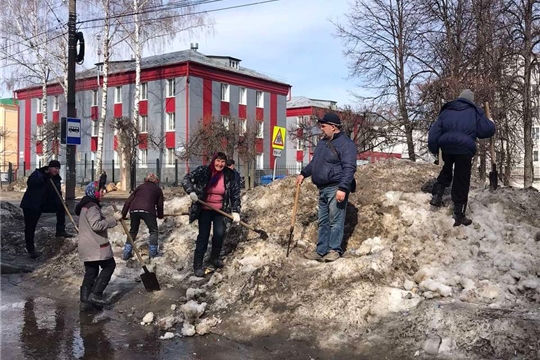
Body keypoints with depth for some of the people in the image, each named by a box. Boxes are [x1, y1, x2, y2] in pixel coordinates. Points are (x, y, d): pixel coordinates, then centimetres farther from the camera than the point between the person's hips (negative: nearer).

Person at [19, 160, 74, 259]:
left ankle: (60, 231, 1)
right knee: (30, 227, -5)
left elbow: (56, 193, 2)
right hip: (31, 204, -6)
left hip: (43, 204, 6)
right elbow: (30, 182, -27)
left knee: (61, 206, -4)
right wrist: (43, 178, -32)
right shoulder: (38, 173, -11)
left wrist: (60, 200, -17)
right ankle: (30, 249, 5)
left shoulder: (56, 179, 6)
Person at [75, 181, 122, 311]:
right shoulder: (92, 207, -15)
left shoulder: (86, 206, 19)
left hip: (89, 247, 10)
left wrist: (113, 219, 13)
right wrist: (113, 219, -21)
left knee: (90, 272, 11)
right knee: (109, 266, -2)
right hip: (95, 246, -10)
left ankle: (85, 302, 13)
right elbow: (96, 225, -25)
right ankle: (95, 294, -4)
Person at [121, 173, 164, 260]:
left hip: (134, 209, 3)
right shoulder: (158, 189, 23)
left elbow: (128, 201, 21)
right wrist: (160, 215, 42)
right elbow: (160, 205, 25)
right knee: (153, 230, 16)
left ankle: (126, 253, 19)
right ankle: (152, 252, 13)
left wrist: (123, 214, 23)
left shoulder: (140, 187, 28)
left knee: (133, 231, 20)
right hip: (148, 210, -3)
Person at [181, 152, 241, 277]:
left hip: (220, 210, 1)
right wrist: (191, 191, -25)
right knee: (203, 235, -2)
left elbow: (235, 194, -6)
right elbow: (186, 179, -9)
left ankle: (214, 257, 13)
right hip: (204, 210, -1)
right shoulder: (203, 171, -12)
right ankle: (197, 265, 9)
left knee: (220, 233, -14)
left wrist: (235, 211, -13)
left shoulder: (229, 176, -8)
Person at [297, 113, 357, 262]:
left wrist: (343, 188, -26)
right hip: (323, 189, 9)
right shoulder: (323, 142, 17)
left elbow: (349, 168, -20)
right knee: (323, 221, 10)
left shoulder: (345, 143, -12)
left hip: (336, 189, -9)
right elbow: (314, 162, 30)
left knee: (335, 221, -5)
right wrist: (304, 174, 22)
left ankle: (334, 250, 2)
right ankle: (321, 251, 15)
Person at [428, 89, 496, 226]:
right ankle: (458, 215, 5)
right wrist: (491, 124, 26)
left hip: (446, 147, 3)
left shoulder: (446, 110, 18)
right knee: (461, 181, 3)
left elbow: (435, 131, 12)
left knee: (447, 170, 31)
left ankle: (437, 195, 13)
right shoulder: (475, 112, 9)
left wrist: (434, 148, 17)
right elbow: (487, 130, 3)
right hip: (464, 149, -3)